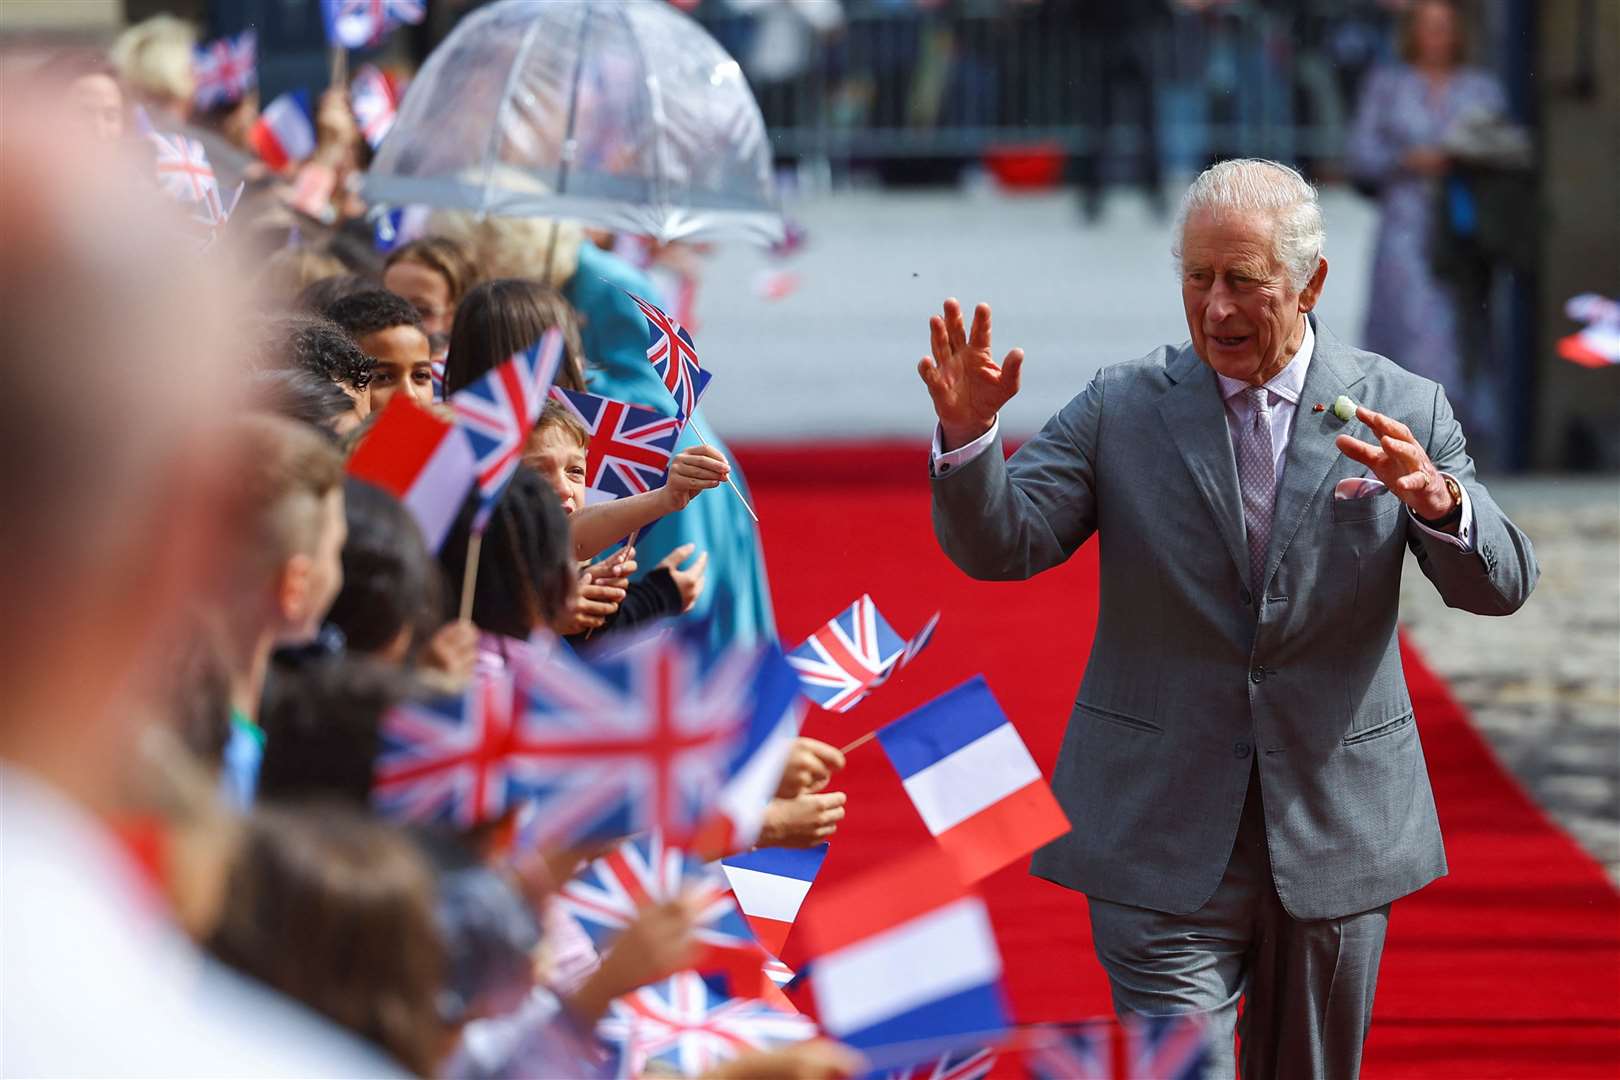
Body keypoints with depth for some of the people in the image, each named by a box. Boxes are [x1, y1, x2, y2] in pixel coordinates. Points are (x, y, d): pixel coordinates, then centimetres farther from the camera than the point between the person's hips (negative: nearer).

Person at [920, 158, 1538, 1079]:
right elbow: (998, 544, -8)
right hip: (1163, 839, -2)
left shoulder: (1403, 412, 0)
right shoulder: (1121, 409, 0)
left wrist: (1438, 500, -31)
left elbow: (1500, 584, -9)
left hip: (1335, 832, 2)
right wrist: (968, 433, -28)